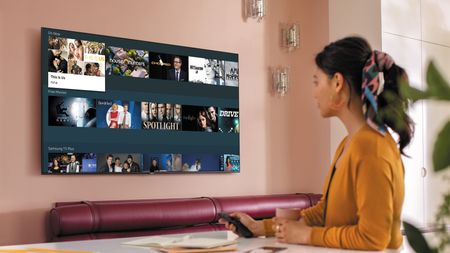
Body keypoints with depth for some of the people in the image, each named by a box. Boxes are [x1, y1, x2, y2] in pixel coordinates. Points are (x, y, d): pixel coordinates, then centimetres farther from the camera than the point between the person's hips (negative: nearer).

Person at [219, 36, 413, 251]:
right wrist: (260, 227, 8)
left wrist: (307, 235, -12)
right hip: (341, 249, 7)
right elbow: (325, 211, 12)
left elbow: (372, 238, -21)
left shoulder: (370, 147, -19)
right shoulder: (349, 144, 8)